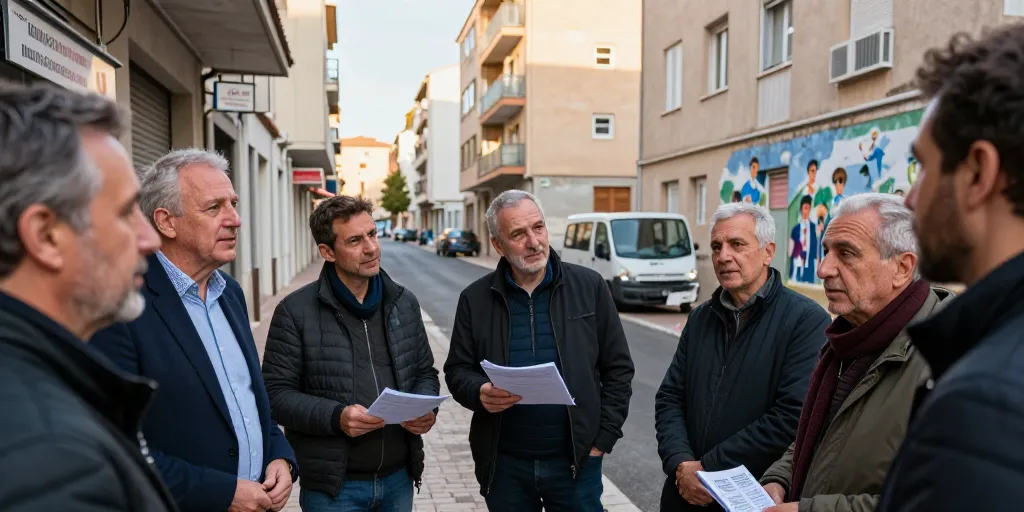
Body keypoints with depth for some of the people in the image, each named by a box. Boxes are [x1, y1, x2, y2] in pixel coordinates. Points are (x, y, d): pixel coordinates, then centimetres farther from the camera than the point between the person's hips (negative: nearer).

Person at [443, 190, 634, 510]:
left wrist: (602, 439, -3)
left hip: (576, 461, -1)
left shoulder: (589, 287, -3)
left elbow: (618, 369, 1)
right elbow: (457, 371, 5)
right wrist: (479, 392, -16)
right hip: (503, 465, 1)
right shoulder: (475, 299, -1)